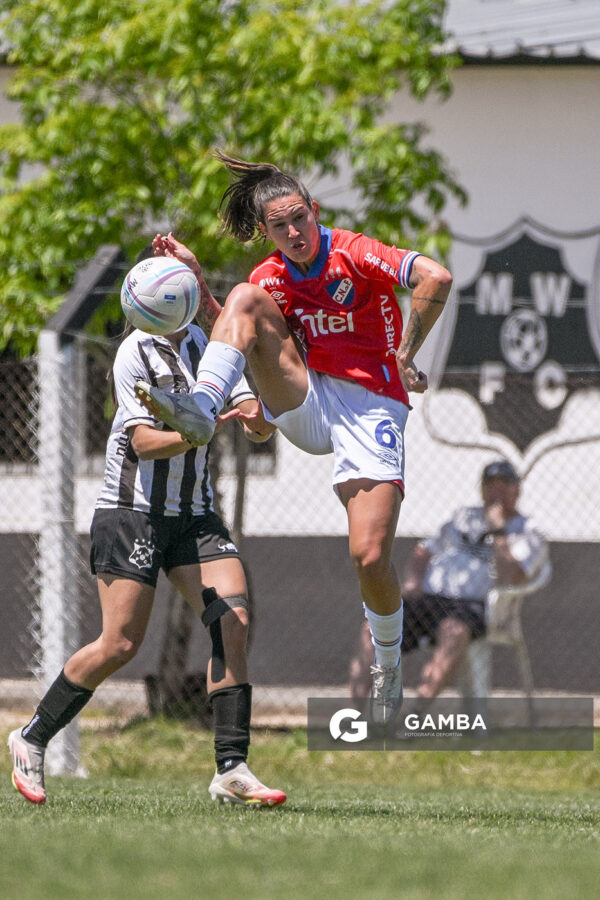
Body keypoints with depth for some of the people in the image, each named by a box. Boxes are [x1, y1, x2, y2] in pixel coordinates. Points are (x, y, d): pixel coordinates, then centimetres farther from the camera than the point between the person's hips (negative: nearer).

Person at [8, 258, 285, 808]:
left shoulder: (208, 344, 6)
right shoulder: (135, 354, -10)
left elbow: (258, 423, 3)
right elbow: (143, 442, -16)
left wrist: (256, 417, -21)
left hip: (194, 513, 6)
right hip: (131, 510, -6)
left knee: (233, 621, -13)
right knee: (120, 644, -11)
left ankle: (231, 770, -13)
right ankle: (32, 738, 10)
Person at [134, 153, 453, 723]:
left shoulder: (354, 254, -10)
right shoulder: (271, 278, 7)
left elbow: (435, 278, -22)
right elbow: (231, 325, 14)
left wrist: (404, 359, -16)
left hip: (370, 408, -4)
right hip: (304, 405, 4)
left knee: (370, 558, -15)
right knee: (245, 297, -16)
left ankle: (388, 662, 15)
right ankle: (199, 412, -29)